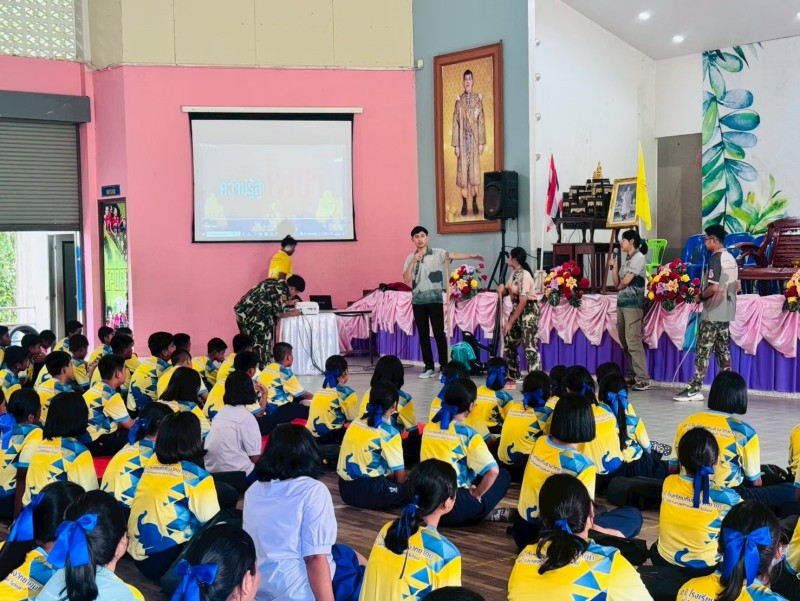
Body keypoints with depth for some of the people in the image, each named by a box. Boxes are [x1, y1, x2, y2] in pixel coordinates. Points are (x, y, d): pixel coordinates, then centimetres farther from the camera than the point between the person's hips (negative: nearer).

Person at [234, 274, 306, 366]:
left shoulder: (276, 283, 13)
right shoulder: (280, 289, -14)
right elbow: (278, 313, -11)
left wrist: (287, 303, 22)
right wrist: (292, 313, 5)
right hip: (250, 314, -10)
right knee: (262, 343, -2)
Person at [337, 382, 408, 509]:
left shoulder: (356, 422, 9)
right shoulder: (389, 433, -11)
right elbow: (400, 477, -4)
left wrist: (388, 475, 29)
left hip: (346, 489, 7)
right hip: (369, 492, -7)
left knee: (389, 478, 28)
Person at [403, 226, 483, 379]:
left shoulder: (437, 253, 0)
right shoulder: (410, 258, 10)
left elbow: (452, 255, -16)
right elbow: (406, 280, 0)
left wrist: (471, 256, -31)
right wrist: (413, 261, -9)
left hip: (434, 299, -3)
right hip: (418, 300, 4)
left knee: (439, 333, -4)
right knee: (423, 334, 7)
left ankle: (444, 366, 2)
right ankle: (428, 366, 15)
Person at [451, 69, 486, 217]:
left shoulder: (478, 98, 3)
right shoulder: (459, 100, 3)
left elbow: (481, 121, 2)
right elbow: (455, 123, 2)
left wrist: (481, 142, -3)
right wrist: (455, 144, -3)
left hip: (474, 139, 0)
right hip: (463, 140, 0)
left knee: (474, 170, 2)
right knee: (463, 170, 1)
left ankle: (475, 202, 11)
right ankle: (464, 204, 8)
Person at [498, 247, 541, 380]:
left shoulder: (524, 275, -21)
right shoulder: (514, 273, 8)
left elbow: (523, 301, -23)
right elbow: (508, 291, 21)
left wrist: (511, 321, -20)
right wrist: (502, 289, -5)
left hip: (528, 311, -10)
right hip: (517, 310, 10)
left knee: (530, 347, -12)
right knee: (509, 343, 15)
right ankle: (515, 375, 27)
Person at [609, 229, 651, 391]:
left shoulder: (639, 258, -7)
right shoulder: (626, 259, 18)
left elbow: (626, 281, -14)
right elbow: (617, 283, 15)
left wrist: (620, 286, 6)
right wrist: (613, 267, 6)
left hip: (633, 303, -9)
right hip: (622, 303, 9)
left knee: (633, 341, -14)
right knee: (625, 342, 8)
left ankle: (643, 380, -15)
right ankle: (632, 376, 14)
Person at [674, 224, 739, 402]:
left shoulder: (715, 259, -16)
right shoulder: (731, 259, 12)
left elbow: (713, 287, -23)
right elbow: (737, 286, 17)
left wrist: (700, 296, -7)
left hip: (713, 313, -9)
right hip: (726, 312, 9)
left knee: (703, 351, -7)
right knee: (723, 350, 11)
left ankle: (694, 389, -6)